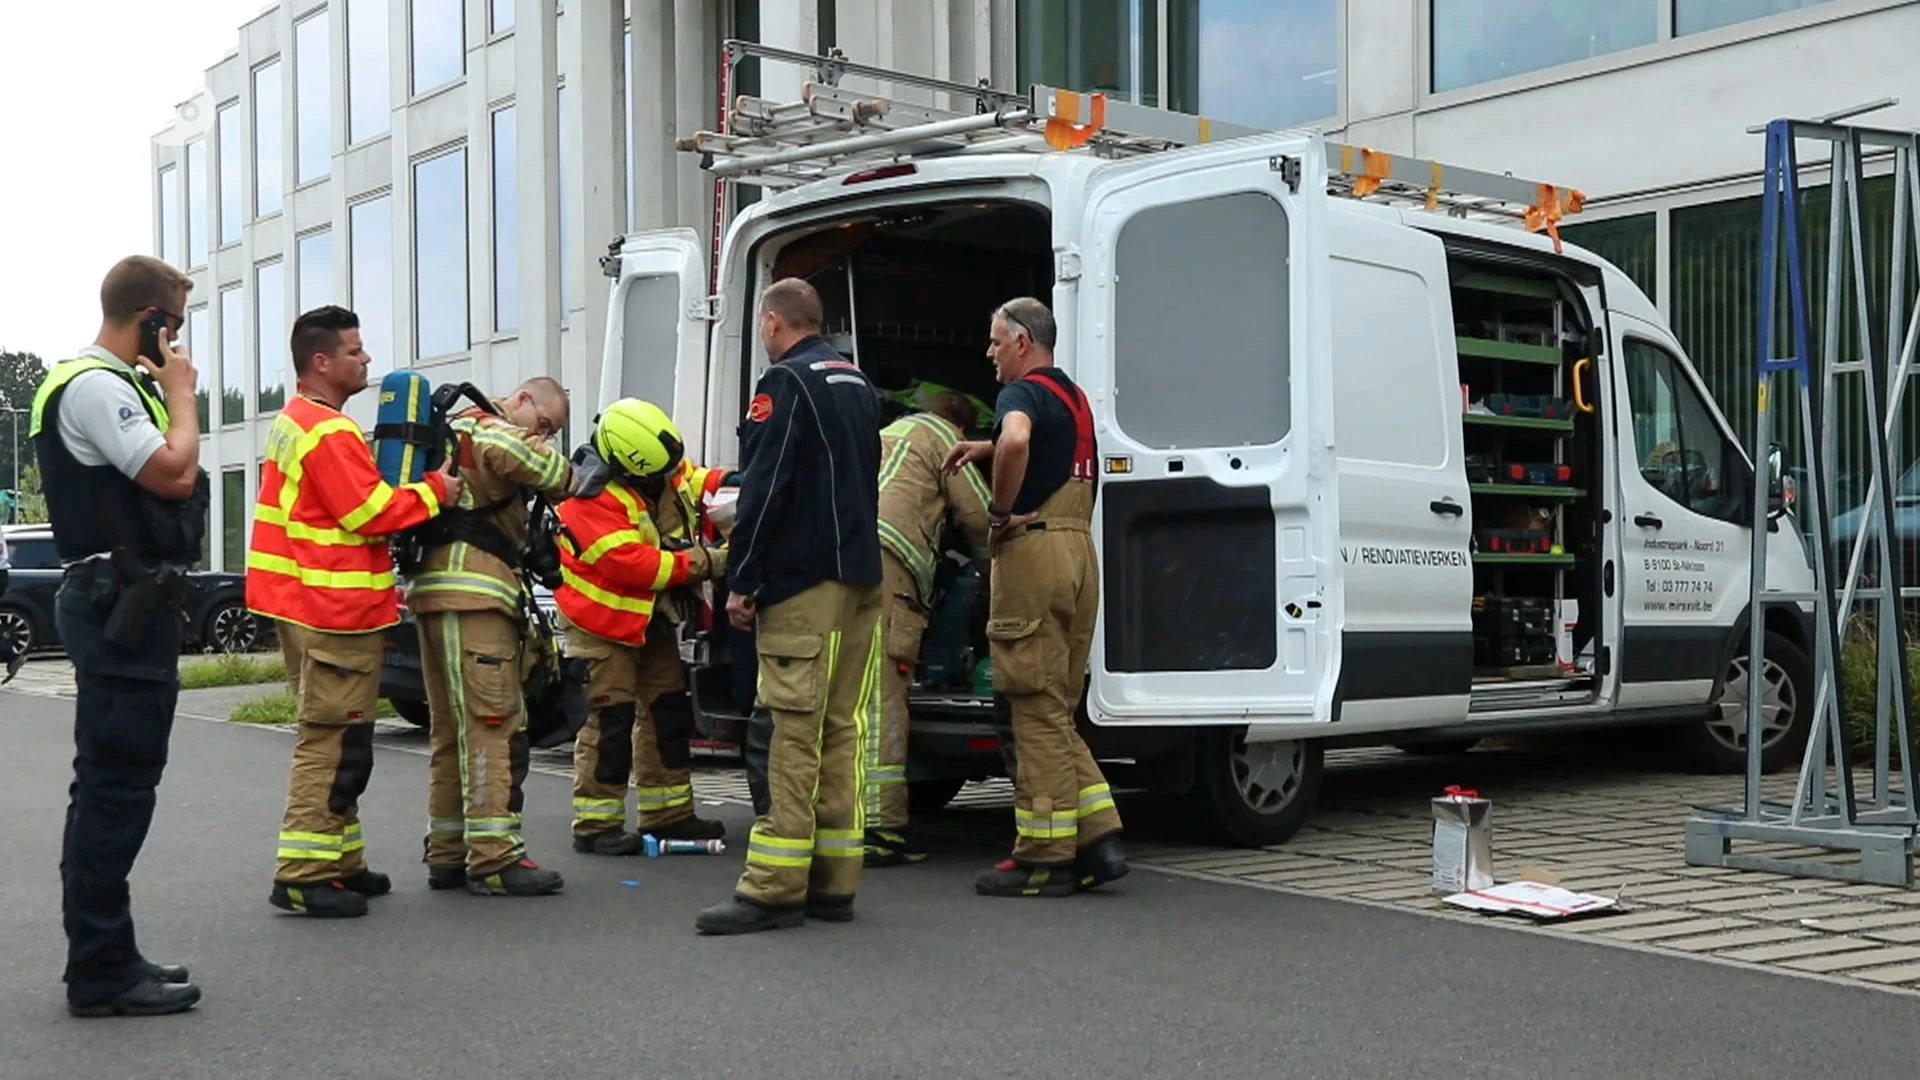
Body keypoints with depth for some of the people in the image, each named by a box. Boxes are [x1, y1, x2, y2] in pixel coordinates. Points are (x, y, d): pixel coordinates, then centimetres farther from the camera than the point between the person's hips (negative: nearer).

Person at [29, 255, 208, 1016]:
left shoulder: (112, 384, 18)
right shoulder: (93, 386, -14)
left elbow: (157, 478, 19)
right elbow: (175, 473, -21)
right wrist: (180, 394, -10)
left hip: (126, 603, 11)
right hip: (122, 603, -11)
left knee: (111, 784, 14)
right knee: (117, 786, -8)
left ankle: (103, 958, 23)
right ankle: (101, 972, -4)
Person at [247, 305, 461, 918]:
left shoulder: (292, 424, 16)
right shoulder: (330, 433, -17)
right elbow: (369, 513, -20)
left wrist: (412, 490, 5)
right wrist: (433, 493, -9)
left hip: (303, 606, 11)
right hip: (338, 610, -11)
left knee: (329, 738, 16)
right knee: (334, 743, -7)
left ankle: (339, 861, 22)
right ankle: (304, 875, -7)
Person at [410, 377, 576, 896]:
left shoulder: (459, 432, 27)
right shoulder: (488, 429, -5)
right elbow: (527, 456, -21)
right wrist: (575, 481, -5)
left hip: (441, 598, 11)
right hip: (470, 599, -11)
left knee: (453, 731, 13)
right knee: (495, 727, -11)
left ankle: (448, 854, 18)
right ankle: (494, 859, -13)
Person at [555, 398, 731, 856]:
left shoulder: (655, 467, -4)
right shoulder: (592, 500, -27)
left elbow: (691, 478, 13)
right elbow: (633, 564, -32)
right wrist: (705, 563, -30)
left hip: (650, 616, 9)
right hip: (603, 619, -9)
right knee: (610, 718, -10)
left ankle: (668, 814, 21)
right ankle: (595, 825, -3)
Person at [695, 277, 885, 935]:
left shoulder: (786, 383, -8)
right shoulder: (858, 385, 20)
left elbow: (764, 489, -15)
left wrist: (741, 580, -12)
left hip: (804, 583, -8)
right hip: (860, 578, 9)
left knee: (795, 732, -9)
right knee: (842, 729, 9)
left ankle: (774, 887, -8)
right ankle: (834, 881, 12)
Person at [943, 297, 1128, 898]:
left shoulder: (1023, 392, -8)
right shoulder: (1073, 397, 21)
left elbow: (1016, 442, -31)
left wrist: (1001, 511, -18)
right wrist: (989, 448, 34)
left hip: (1033, 546, -9)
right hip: (1079, 551, 9)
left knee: (1036, 708, -5)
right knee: (1057, 709, 13)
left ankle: (1044, 858, -1)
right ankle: (1098, 837, 7)